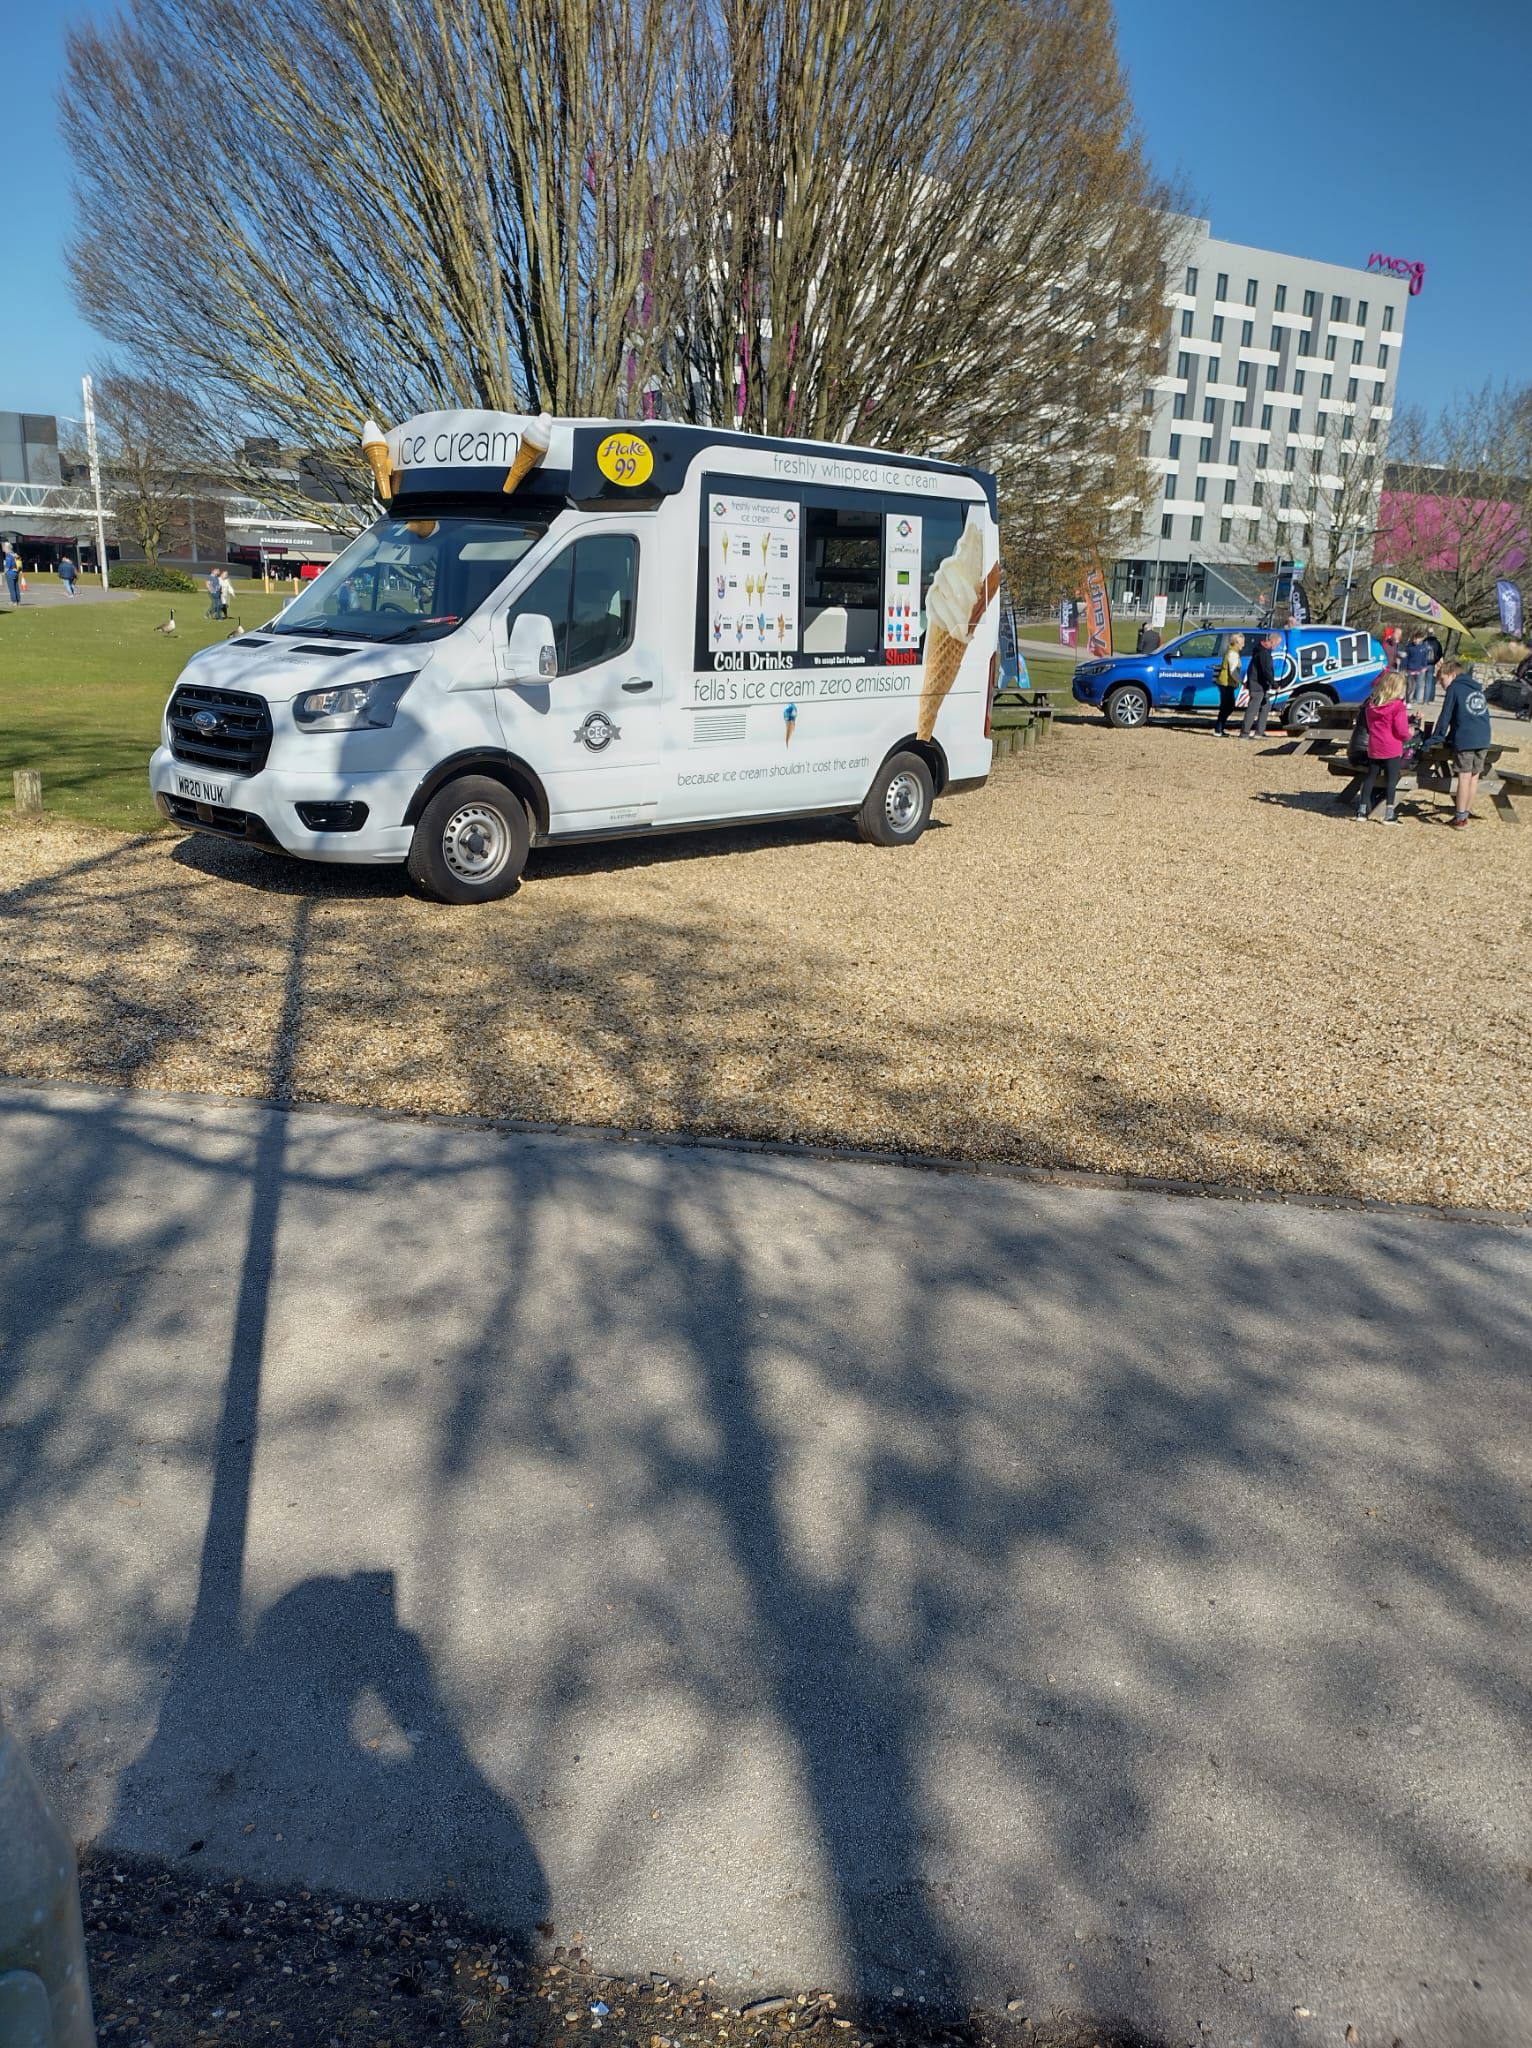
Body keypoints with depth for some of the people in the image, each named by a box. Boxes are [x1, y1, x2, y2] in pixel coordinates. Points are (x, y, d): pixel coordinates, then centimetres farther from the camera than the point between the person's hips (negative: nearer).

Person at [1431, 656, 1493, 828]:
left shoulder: (1454, 687, 1)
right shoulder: (1477, 688, 20)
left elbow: (1445, 716, -1)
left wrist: (1437, 738, 6)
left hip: (1464, 740, -6)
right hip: (1484, 739, 6)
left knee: (1464, 777, -6)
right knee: (1474, 776, 11)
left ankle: (1460, 817, -6)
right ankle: (1467, 811, 17)